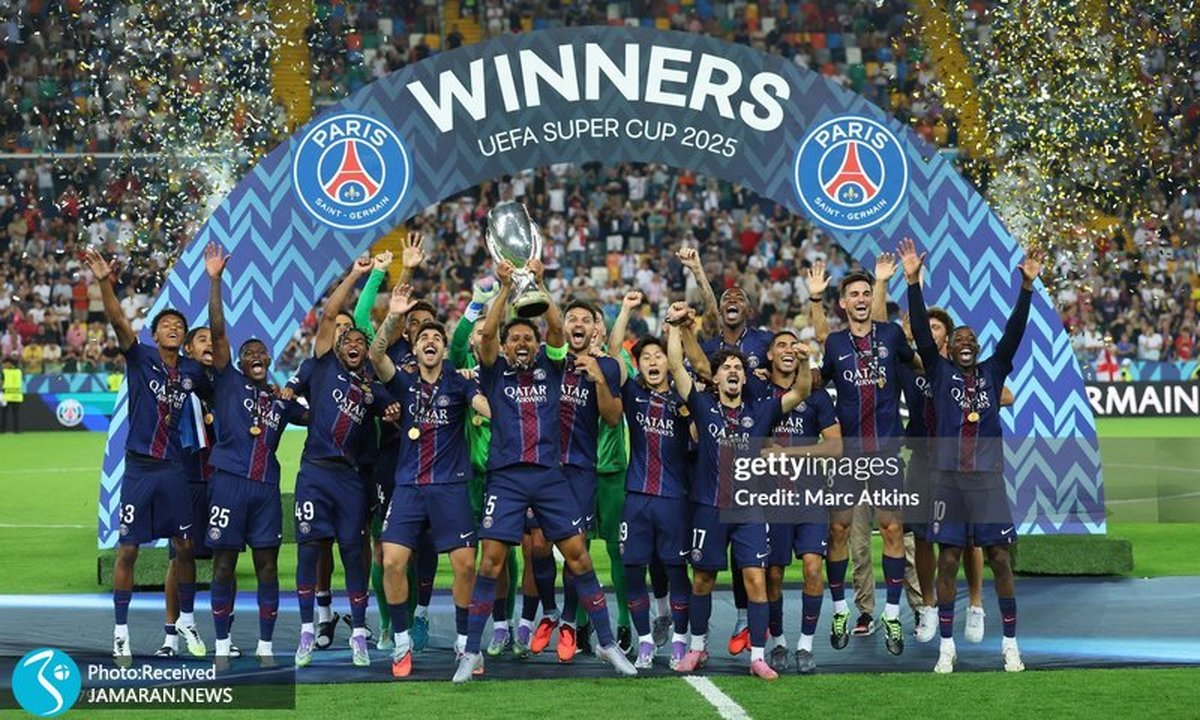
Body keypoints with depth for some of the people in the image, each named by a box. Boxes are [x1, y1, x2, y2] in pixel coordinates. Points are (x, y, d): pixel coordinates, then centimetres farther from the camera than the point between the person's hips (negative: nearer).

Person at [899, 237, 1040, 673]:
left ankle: (1010, 645, 7)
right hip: (948, 477, 0)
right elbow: (921, 331, -2)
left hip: (988, 477, 0)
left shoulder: (993, 372, 9)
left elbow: (1014, 332, 1)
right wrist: (913, 282, -10)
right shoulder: (940, 372, 7)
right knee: (947, 560, 1)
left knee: (1000, 558, 0)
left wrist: (1027, 285, -9)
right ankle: (946, 647, 7)